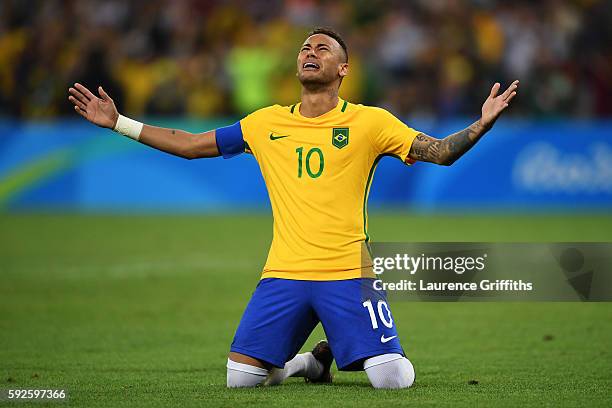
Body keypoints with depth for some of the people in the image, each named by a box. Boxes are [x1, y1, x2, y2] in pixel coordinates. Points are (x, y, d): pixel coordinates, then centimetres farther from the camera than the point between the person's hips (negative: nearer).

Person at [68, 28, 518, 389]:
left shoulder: (370, 122, 1)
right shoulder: (267, 123, 10)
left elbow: (440, 152, -3)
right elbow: (190, 145, 15)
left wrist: (482, 124, -21)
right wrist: (117, 122, 11)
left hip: (349, 275, -2)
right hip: (283, 274, 3)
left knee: (394, 379, -17)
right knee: (240, 377, -7)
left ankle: (331, 354, 17)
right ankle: (307, 362, 23)